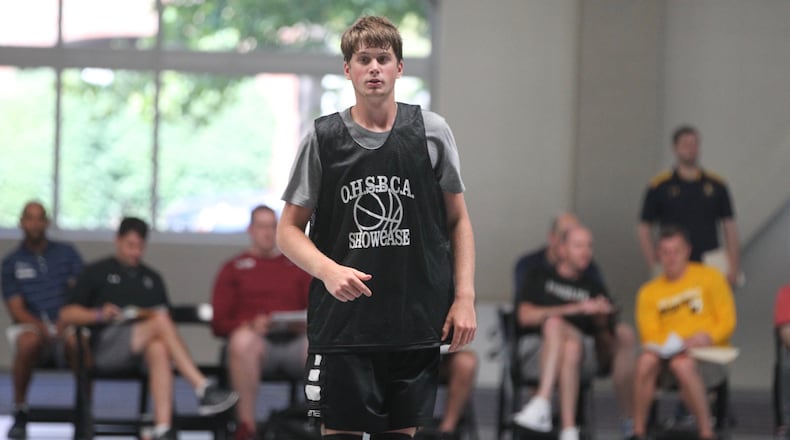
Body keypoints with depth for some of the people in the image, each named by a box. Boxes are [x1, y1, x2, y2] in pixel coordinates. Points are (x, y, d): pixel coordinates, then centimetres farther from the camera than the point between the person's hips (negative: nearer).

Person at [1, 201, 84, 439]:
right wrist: (41, 328, -18)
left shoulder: (66, 253, 11)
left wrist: (65, 322, -17)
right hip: (30, 326, 0)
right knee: (28, 343, -37)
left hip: (66, 324, 0)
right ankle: (20, 412, -22)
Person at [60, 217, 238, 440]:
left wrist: (148, 315, -4)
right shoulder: (96, 273, 18)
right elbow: (67, 314, 10)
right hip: (106, 344, -3)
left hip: (142, 347, 3)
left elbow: (163, 314, 20)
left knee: (158, 349, -38)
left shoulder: (152, 278, 28)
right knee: (161, 322, -31)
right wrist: (99, 315, -8)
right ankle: (203, 388, -40)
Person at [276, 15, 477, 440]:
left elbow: (457, 220, 10)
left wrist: (464, 297, 1)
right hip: (341, 322, -1)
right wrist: (328, 270, -16)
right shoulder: (323, 138, 1)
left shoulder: (431, 131, 4)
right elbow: (289, 229, 3)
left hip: (417, 323, 1)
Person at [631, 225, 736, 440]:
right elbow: (650, 335, 7)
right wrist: (665, 345, -15)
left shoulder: (709, 277, 10)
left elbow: (727, 321, 4)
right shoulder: (649, 292, 17)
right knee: (646, 361, -33)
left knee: (682, 364, -38)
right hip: (668, 352, 3)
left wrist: (707, 337, -16)